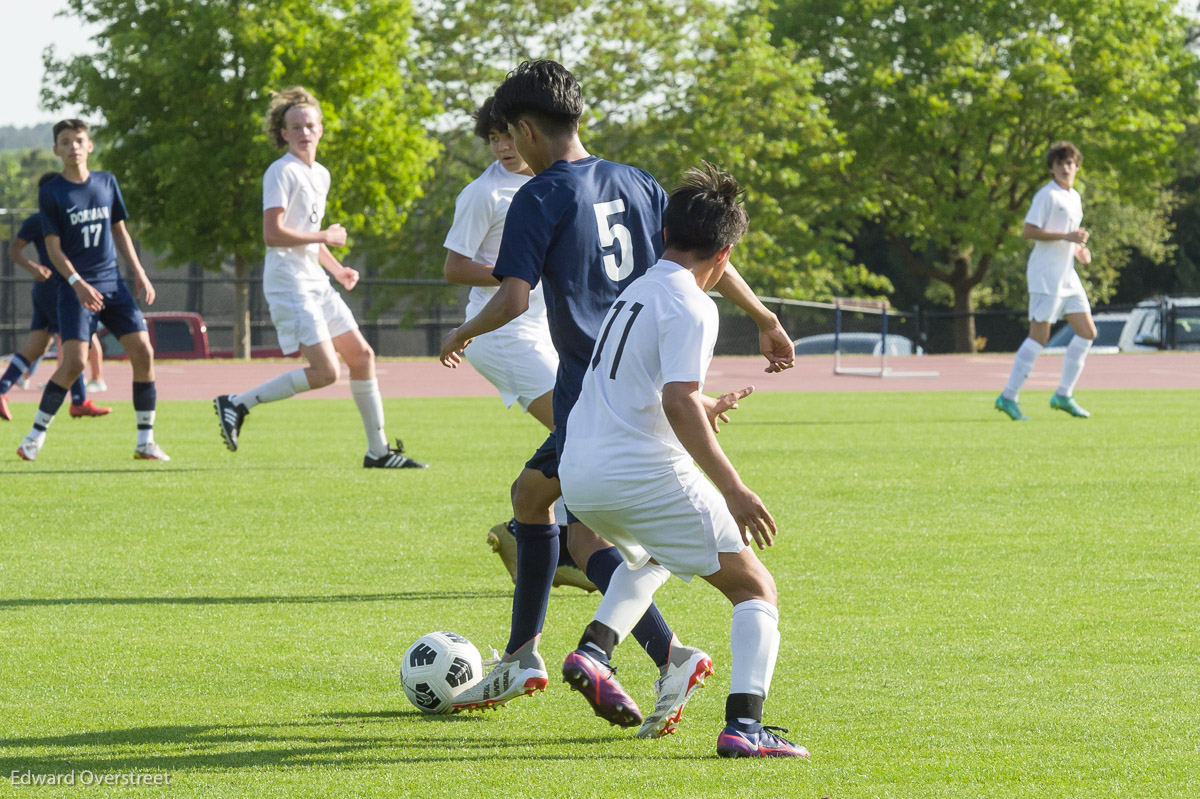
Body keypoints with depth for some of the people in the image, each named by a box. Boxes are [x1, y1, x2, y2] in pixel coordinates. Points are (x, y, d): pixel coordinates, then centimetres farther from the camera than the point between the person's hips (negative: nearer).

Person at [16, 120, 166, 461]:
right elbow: (54, 248, -6)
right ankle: (36, 434, -2)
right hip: (75, 287, -4)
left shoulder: (106, 182, 10)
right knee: (74, 361, -18)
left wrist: (139, 273, 11)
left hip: (113, 283, 4)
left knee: (143, 352, -6)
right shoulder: (51, 193, -3)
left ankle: (145, 442, 3)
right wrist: (77, 283, -19)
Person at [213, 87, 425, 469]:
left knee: (361, 355, 10)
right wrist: (325, 237, -14)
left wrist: (336, 269, 18)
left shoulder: (320, 175, 17)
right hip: (289, 284, -9)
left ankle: (378, 450, 18)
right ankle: (238, 403, -9)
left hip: (316, 283, 9)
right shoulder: (282, 172, -12)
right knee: (325, 372, -17)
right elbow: (273, 234, -21)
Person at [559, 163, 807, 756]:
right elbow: (677, 401, -23)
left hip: (579, 479, 8)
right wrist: (732, 490, -24)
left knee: (649, 556, 37)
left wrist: (706, 408, 49)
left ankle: (594, 647, 14)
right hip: (646, 478, -8)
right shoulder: (690, 306, -10)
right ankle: (743, 725, -17)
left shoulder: (637, 291, 17)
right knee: (755, 590, 2)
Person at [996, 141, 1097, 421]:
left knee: (1087, 332, 6)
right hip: (1045, 274, -9)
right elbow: (1028, 231, -19)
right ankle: (1008, 397, -7)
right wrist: (1066, 236, -23)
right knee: (1039, 336, -11)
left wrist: (1078, 249, 9)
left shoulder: (1075, 198, 16)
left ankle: (1063, 395, 12)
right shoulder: (1047, 195, -11)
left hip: (1067, 275, 9)